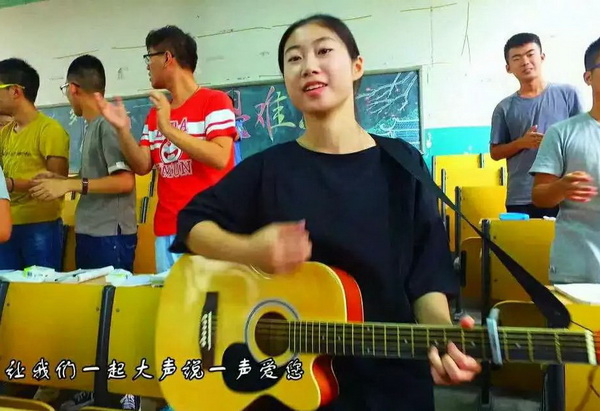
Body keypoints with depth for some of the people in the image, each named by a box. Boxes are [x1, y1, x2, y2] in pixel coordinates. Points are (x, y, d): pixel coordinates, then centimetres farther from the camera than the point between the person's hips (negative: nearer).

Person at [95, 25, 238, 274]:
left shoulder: (215, 101, -4)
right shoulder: (154, 114, 16)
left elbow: (220, 158, -17)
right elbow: (142, 167, 11)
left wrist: (168, 127, -17)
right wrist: (122, 129, -3)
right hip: (166, 230, 6)